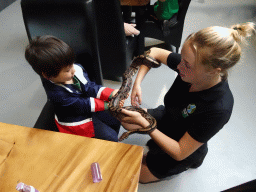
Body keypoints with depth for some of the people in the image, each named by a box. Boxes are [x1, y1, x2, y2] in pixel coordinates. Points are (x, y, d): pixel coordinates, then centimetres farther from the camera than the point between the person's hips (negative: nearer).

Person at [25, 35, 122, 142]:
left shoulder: (77, 69, -18)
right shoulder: (56, 93, -34)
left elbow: (90, 87, -15)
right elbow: (83, 105, -29)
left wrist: (111, 94, -30)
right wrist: (106, 105, -30)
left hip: (92, 110, 7)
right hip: (78, 122, -7)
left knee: (115, 120, 18)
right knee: (110, 137, -6)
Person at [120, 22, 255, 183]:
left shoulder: (219, 109, -40)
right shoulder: (190, 64, -26)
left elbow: (179, 153, -32)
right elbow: (155, 52, -9)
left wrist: (143, 123, -35)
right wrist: (137, 83, -23)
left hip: (182, 151, -5)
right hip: (167, 117, 5)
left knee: (138, 175, 8)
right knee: (126, 122, 13)